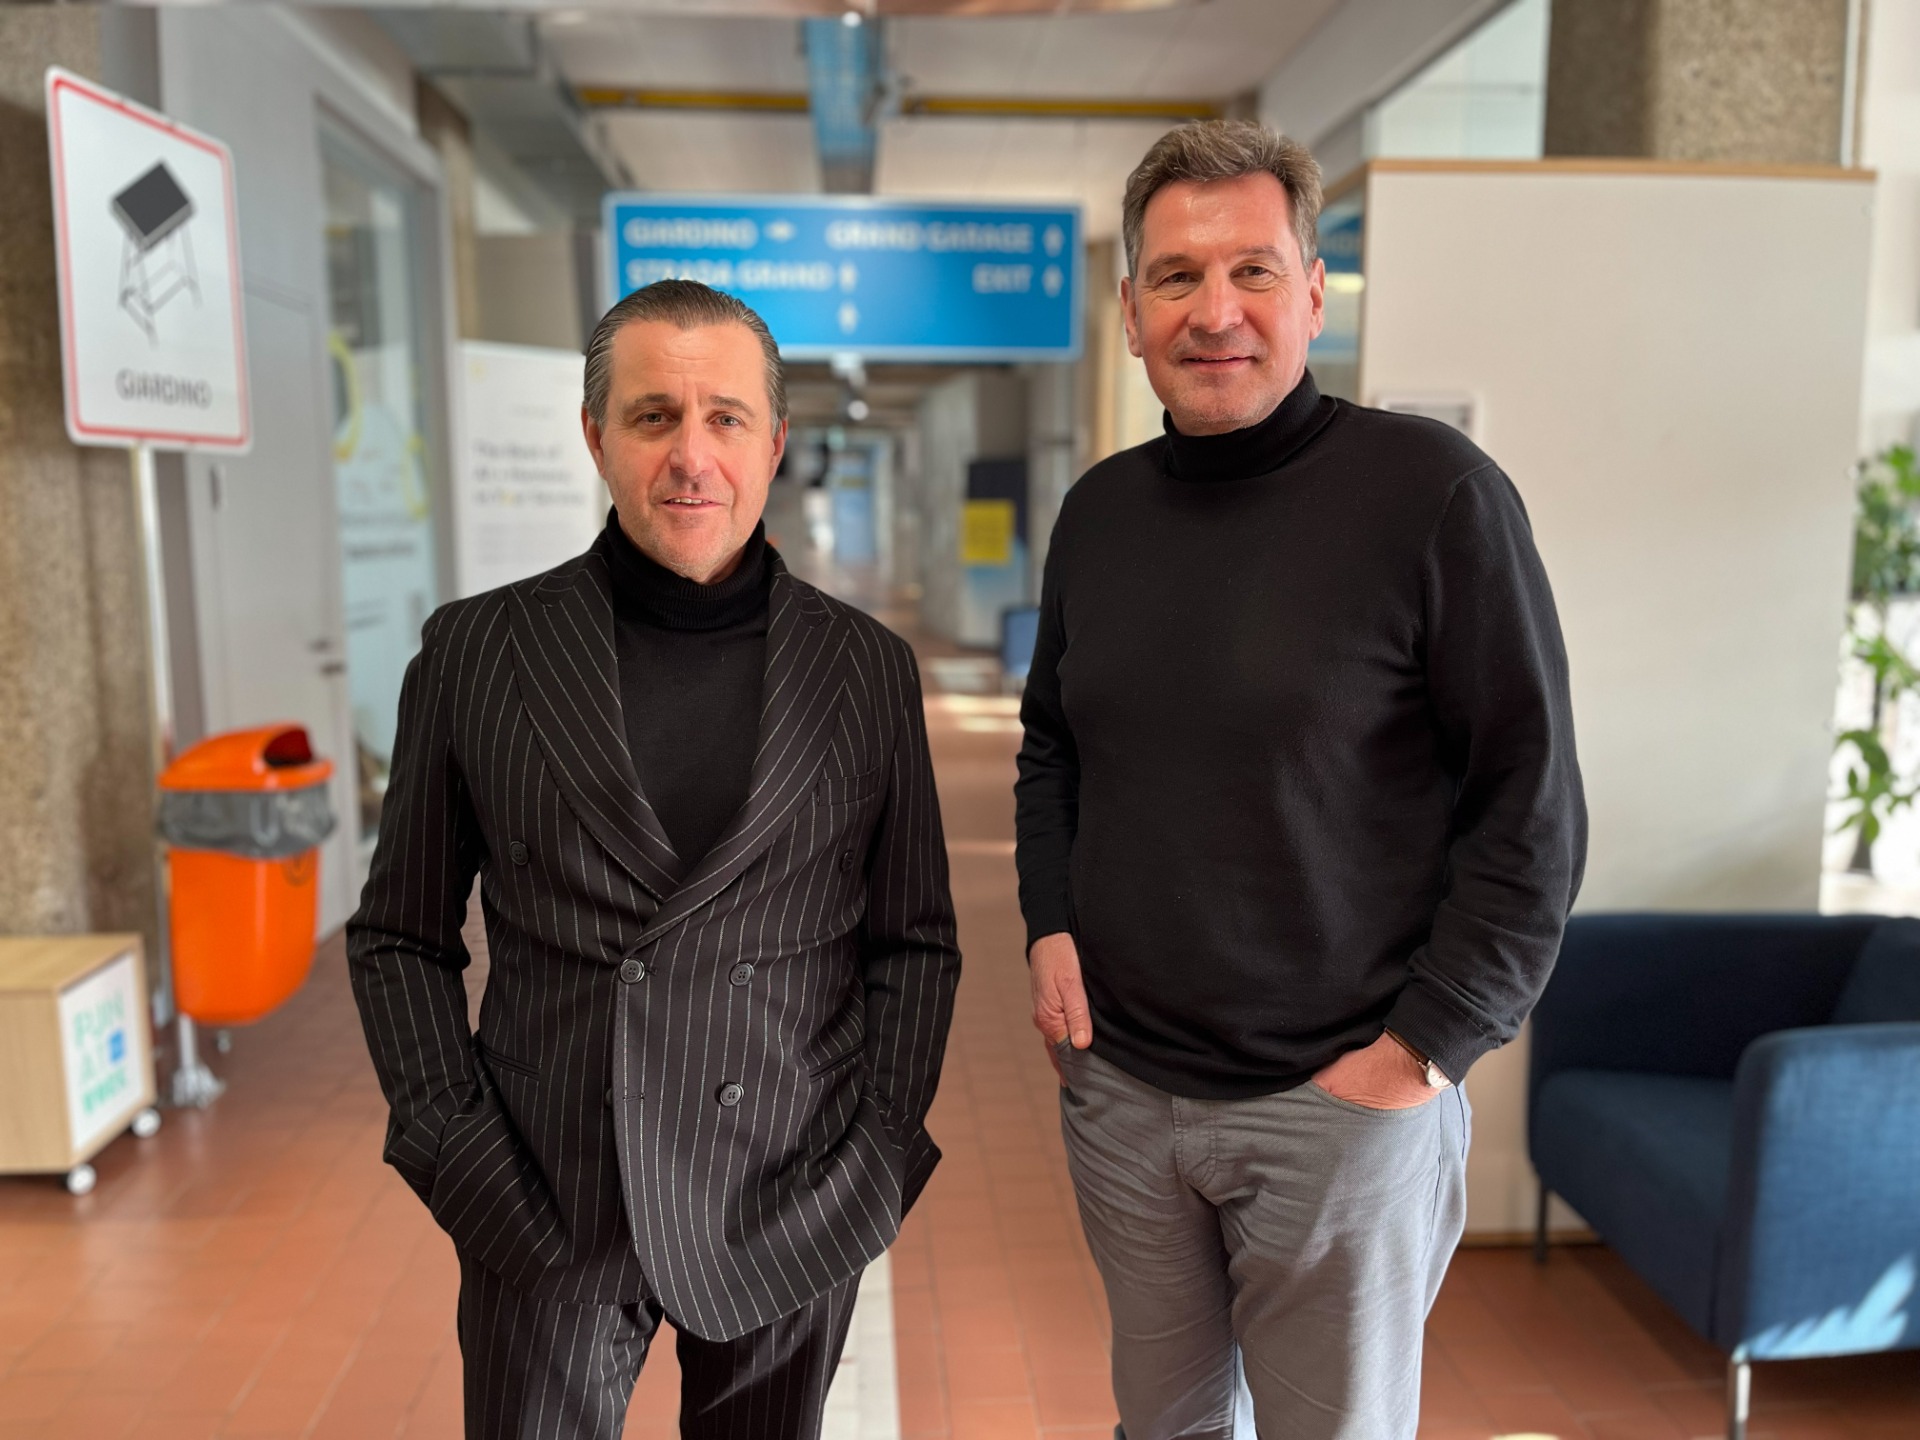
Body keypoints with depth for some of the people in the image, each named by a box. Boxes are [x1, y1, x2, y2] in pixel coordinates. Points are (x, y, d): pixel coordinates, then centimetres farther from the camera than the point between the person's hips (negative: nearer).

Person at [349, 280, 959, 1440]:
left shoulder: (869, 670, -1)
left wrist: (880, 1157, -4)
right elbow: (400, 938, 4)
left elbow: (916, 943, 4)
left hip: (793, 1205, 1)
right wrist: (460, 1156, -3)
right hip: (545, 1214, 0)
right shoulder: (475, 653, -3)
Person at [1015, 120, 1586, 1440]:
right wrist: (1051, 924, 4)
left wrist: (1427, 1045, -12)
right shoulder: (1099, 510, 5)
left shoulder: (1434, 490, -12)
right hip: (1118, 1085, 5)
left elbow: (1532, 804, -10)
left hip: (1343, 1100, -4)